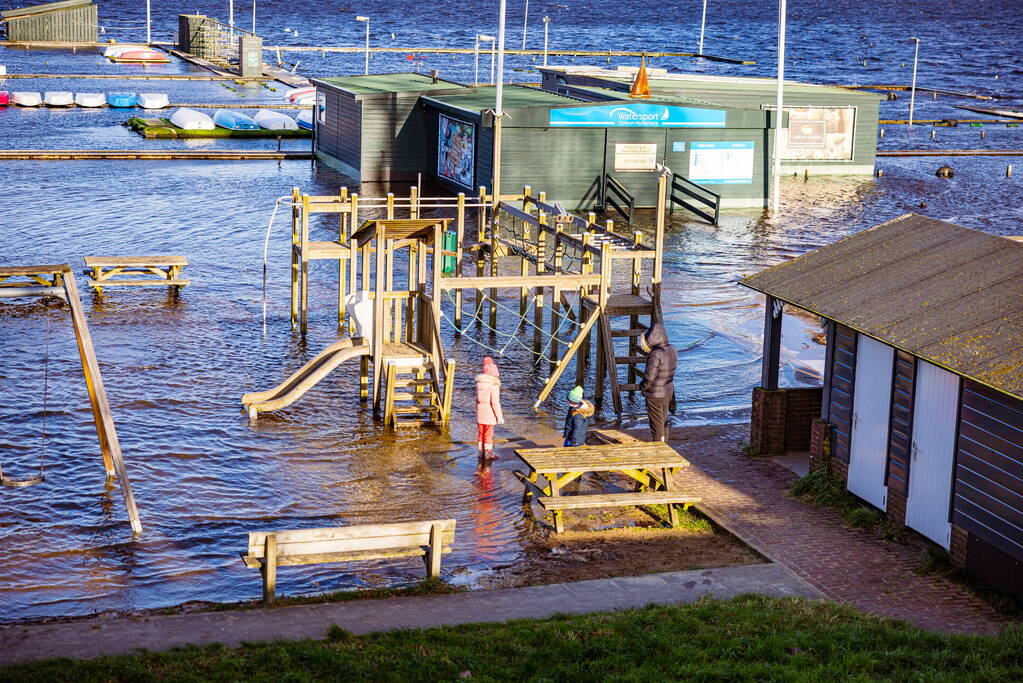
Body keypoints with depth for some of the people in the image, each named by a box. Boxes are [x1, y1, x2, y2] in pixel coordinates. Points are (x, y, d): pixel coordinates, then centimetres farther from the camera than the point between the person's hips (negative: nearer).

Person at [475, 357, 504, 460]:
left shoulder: (479, 382, 2)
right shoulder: (494, 385, -17)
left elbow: (477, 398, 9)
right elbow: (495, 402, -19)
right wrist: (499, 416, -13)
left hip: (480, 412, 5)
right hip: (489, 413, -5)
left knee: (480, 433, 12)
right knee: (488, 434, 3)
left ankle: (481, 452, 19)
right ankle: (488, 453, 7)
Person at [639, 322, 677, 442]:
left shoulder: (655, 355, -27)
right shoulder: (671, 349, -3)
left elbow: (649, 377, -25)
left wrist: (642, 386, -3)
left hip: (655, 395, -8)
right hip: (668, 392, 8)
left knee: (656, 424, 7)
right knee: (663, 421, 23)